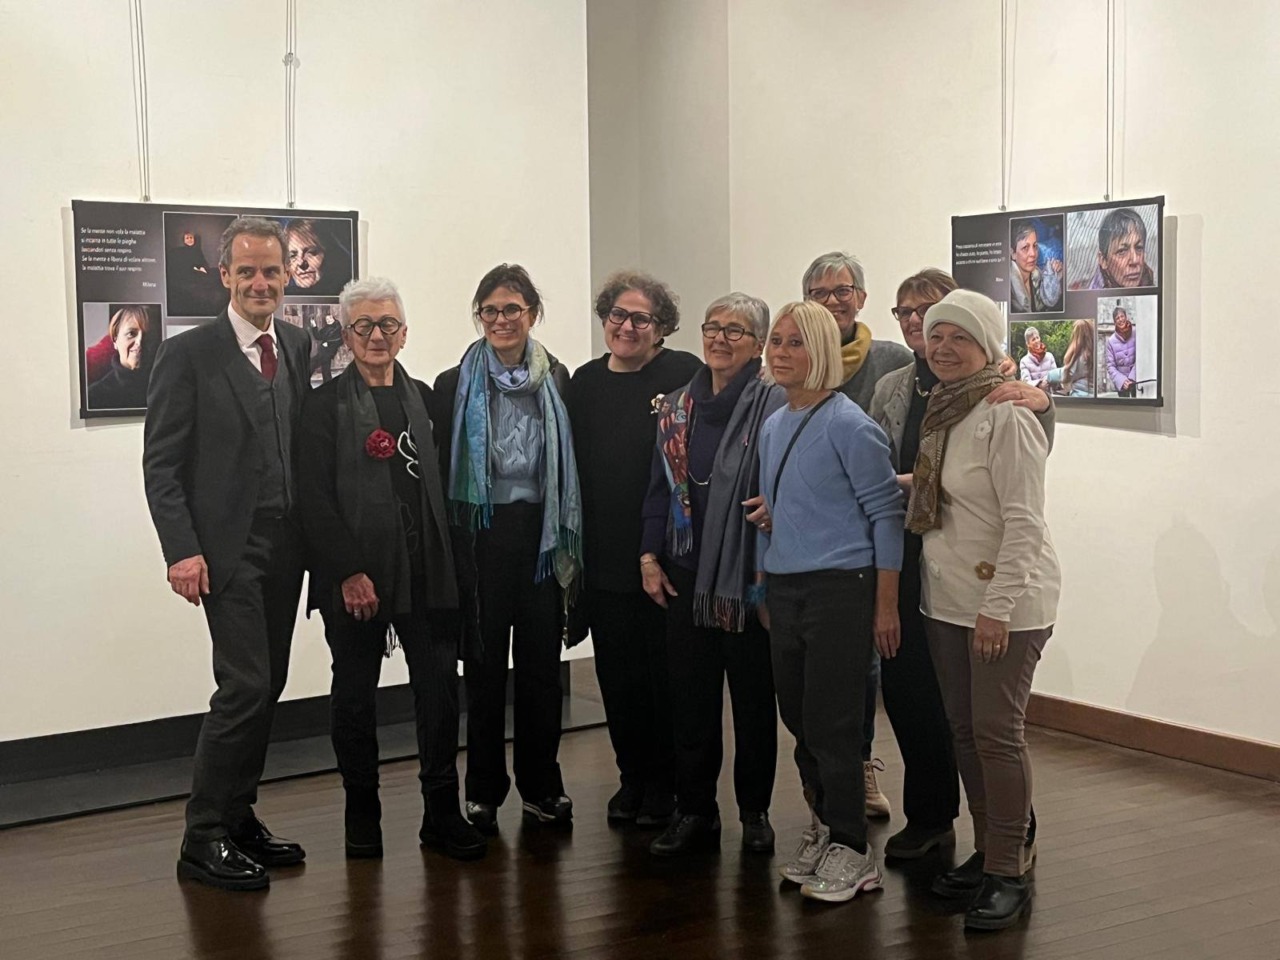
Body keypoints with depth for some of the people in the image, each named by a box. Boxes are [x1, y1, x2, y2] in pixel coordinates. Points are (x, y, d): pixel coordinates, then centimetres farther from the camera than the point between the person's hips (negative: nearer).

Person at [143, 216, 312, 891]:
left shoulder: (300, 349, 11)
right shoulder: (187, 355, -6)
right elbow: (161, 464, -7)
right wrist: (182, 550, -16)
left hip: (285, 545, 6)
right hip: (226, 548, -6)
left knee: (267, 685, 11)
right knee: (245, 684, -11)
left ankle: (238, 818, 24)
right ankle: (204, 840, 0)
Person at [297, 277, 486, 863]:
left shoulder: (423, 398, 12)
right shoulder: (326, 404, -1)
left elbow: (440, 483, 11)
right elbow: (315, 499, -8)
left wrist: (450, 563, 4)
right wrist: (348, 572, -14)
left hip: (427, 572, 3)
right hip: (354, 577, -3)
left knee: (440, 688, 1)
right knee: (355, 697, 7)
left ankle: (442, 813, 11)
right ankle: (362, 815, 20)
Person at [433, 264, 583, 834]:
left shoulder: (558, 382, 6)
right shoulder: (456, 385, 1)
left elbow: (573, 468, 7)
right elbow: (440, 471, -1)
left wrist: (571, 545, 1)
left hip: (542, 535, 2)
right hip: (481, 536, -1)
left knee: (542, 664, 6)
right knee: (484, 667, 4)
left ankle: (541, 787, 19)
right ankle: (483, 793, 15)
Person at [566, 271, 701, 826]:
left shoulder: (685, 375, -6)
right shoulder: (584, 383, 9)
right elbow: (572, 469, 11)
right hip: (604, 557, 4)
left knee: (667, 672, 5)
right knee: (618, 673, 11)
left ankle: (666, 782, 19)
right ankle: (632, 776, 26)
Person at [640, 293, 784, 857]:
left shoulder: (774, 406, -7)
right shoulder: (677, 406, 10)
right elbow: (660, 487, 14)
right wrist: (650, 556, 6)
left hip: (749, 575, -4)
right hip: (686, 572, 4)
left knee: (753, 694, 7)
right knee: (689, 693, 8)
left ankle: (755, 811, 20)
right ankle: (694, 811, 18)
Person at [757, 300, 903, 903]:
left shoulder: (848, 425, -11)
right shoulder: (773, 427, 12)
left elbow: (886, 513, -10)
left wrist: (886, 604, -13)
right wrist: (763, 590, 18)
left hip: (839, 588, -7)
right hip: (783, 590, 7)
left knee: (831, 722, -4)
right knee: (796, 715, 11)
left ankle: (851, 851, 8)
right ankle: (824, 826, 26)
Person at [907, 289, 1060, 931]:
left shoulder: (1006, 418, -14)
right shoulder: (940, 412, 11)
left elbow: (1024, 522, -18)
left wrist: (997, 607, -21)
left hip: (1006, 604, -8)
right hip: (946, 600, 8)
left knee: (996, 732, -6)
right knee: (963, 730, 12)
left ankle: (1009, 872, 5)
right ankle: (987, 853, 24)